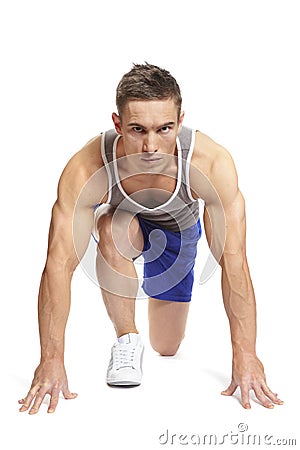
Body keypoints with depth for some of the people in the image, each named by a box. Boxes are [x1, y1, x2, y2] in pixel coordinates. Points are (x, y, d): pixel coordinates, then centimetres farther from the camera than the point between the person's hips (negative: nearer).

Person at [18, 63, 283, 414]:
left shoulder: (212, 163, -40)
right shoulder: (86, 170, -40)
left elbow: (233, 262, -37)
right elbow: (59, 264, -38)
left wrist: (245, 355, -38)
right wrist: (51, 360, -41)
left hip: (178, 230, 1)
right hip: (119, 220, -1)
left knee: (167, 349, 9)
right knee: (114, 227, -40)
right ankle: (126, 339, -17)